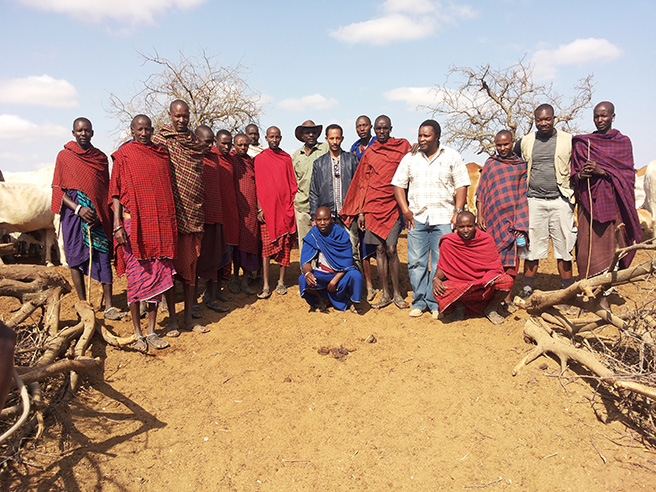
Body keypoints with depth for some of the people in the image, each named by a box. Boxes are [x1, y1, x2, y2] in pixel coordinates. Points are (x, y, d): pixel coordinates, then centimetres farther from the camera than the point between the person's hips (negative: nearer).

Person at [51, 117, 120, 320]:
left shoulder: (101, 157, 11)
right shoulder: (64, 156, 5)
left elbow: (106, 190, 10)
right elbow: (57, 189, 1)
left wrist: (100, 215, -5)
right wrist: (79, 208, -14)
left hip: (99, 216, 1)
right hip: (74, 213, -1)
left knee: (104, 257, -4)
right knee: (76, 259, 3)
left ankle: (109, 306, -1)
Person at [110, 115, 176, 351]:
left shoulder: (162, 154, 12)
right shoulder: (124, 155, 2)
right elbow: (116, 193, -1)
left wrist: (172, 223, 12)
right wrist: (117, 225, -11)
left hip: (159, 223, 4)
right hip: (133, 222, -3)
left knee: (158, 275, 4)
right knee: (136, 276, 1)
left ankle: (151, 331, 15)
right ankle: (137, 333, 12)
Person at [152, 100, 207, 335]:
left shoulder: (195, 143, 14)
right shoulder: (160, 140, 0)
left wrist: (198, 205, 14)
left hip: (192, 214, 4)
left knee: (190, 265, 7)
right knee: (170, 264, 1)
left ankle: (189, 317, 16)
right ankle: (172, 318, 11)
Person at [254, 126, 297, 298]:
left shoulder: (287, 158, 12)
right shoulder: (260, 158, 7)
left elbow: (292, 183, 12)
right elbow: (257, 185, 4)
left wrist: (292, 206, 4)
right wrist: (259, 208, -4)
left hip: (285, 208, 2)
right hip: (267, 208, -2)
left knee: (285, 245, 3)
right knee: (267, 245, -5)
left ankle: (281, 282, 12)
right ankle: (266, 286, -3)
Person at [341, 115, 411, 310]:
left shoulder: (403, 146, 6)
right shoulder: (368, 153, 12)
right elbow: (363, 183, 12)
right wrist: (360, 211, 6)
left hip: (393, 206, -2)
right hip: (373, 206, 2)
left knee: (391, 249, -9)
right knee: (380, 249, 4)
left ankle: (397, 294, 5)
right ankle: (386, 294, 12)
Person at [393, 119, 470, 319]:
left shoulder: (452, 157, 7)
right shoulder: (410, 158, 11)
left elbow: (461, 186, 3)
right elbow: (398, 184, 11)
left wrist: (458, 212, -7)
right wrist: (405, 210, -1)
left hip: (443, 218, -2)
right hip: (416, 217, 2)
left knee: (441, 263, -1)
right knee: (416, 261, 1)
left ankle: (436, 303, 10)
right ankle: (419, 302, 14)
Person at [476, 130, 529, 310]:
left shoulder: (521, 164, 12)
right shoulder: (490, 164, 11)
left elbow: (524, 192, 13)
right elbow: (481, 191, 8)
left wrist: (524, 219, 6)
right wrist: (479, 214, -2)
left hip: (515, 214, 1)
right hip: (494, 214, -1)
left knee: (512, 255, -1)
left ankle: (507, 296, 6)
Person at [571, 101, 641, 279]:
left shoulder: (623, 142, 8)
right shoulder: (582, 143, 12)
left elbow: (628, 174, -1)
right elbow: (573, 173, 12)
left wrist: (602, 171, -15)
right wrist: (580, 175, -11)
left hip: (613, 201, -1)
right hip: (589, 202, 1)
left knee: (611, 243, -5)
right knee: (589, 246, -5)